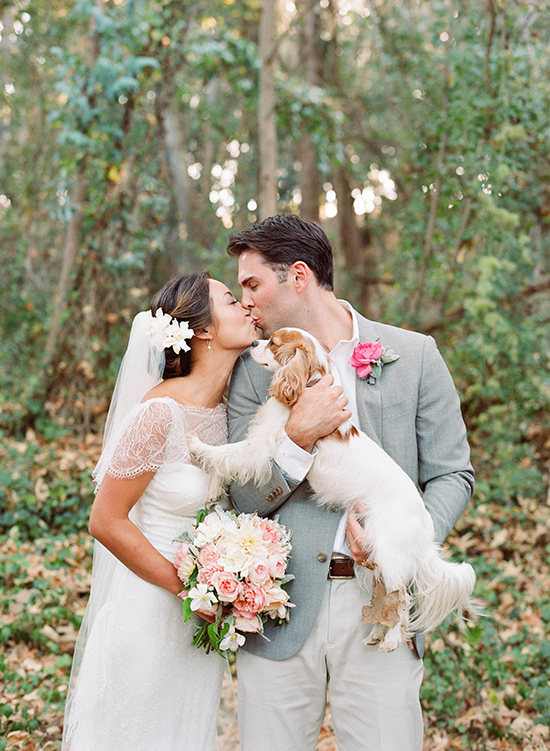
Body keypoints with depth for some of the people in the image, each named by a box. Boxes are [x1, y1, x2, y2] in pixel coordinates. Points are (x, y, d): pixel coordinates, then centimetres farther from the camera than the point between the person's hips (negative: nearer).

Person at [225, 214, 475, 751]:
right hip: (281, 614, 1)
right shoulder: (254, 369, 5)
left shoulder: (413, 355, 2)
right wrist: (298, 438, -15)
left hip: (380, 604, -1)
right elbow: (244, 499, 3)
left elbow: (451, 475, 5)